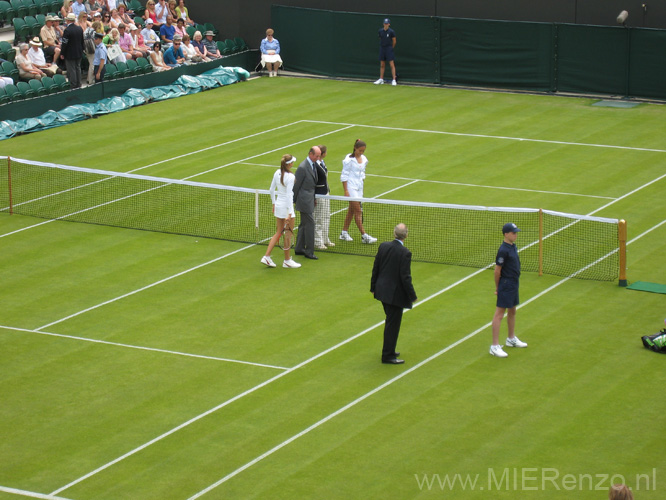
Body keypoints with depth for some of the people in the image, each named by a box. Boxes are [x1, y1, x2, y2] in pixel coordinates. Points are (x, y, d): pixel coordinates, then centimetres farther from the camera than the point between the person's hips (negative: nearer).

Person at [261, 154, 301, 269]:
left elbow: (272, 190, 11)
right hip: (286, 206, -7)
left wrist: (274, 203, 23)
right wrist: (289, 213, -20)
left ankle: (266, 256, 11)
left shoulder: (277, 173, 2)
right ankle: (287, 260, 16)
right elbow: (289, 195, -21)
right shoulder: (290, 177, -20)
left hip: (278, 204, 7)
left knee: (278, 233, 16)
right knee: (288, 234, 6)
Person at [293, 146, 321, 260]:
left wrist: (313, 198, 16)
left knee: (304, 224, 16)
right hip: (305, 199, -9)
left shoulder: (313, 165, 8)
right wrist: (293, 201, -7)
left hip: (310, 198, 9)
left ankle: (299, 249, 26)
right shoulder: (303, 167, -20)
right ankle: (309, 251, -1)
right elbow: (296, 185, -13)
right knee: (310, 224, -7)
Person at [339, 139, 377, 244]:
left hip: (359, 187, 7)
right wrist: (346, 191, -15)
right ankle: (364, 236, -9)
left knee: (351, 210, 11)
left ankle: (344, 233, 20)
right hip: (351, 187, -7)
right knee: (358, 211, -8)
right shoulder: (349, 160, -11)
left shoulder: (364, 159, 9)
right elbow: (344, 176, -10)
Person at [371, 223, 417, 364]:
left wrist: (373, 287, 18)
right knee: (393, 324, 4)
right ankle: (388, 355, 11)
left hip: (382, 290, 7)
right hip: (395, 294, -7)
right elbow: (405, 277, -20)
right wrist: (412, 296, -9)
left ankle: (389, 351, 33)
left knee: (391, 322, 22)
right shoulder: (405, 253, -21)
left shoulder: (383, 246, -2)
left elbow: (375, 268, 6)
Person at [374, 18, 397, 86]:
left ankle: (394, 80, -8)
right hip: (382, 48, 5)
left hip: (389, 48, -5)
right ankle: (381, 79, 18)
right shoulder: (380, 31, 3)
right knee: (382, 65, 10)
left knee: (392, 65, -8)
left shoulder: (391, 32, -9)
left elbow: (394, 41, 0)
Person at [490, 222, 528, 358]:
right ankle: (495, 346, -3)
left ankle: (511, 339, 39)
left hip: (514, 283, 10)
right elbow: (497, 270, -16)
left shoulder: (513, 246, 7)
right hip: (506, 284, -10)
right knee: (499, 314, -5)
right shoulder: (503, 250, -21)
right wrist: (497, 287, -7)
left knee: (512, 311, 22)